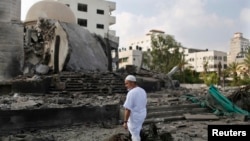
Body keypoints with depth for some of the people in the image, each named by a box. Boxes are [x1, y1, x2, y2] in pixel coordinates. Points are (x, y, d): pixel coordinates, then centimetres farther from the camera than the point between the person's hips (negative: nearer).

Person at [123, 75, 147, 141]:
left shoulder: (131, 93, -26)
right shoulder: (142, 91, 1)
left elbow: (128, 109, -25)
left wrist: (125, 122, -19)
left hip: (135, 117, -8)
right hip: (142, 115, 8)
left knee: (135, 134, 10)